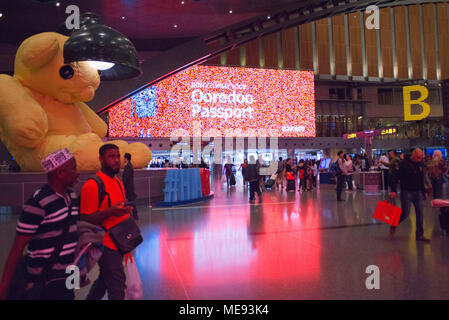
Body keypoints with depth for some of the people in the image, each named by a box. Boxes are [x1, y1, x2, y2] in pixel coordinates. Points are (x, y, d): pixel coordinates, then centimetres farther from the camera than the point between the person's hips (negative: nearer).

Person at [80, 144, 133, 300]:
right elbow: (86, 218, -17)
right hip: (106, 244, -8)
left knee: (104, 280, 21)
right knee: (117, 287, -2)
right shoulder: (92, 185, -15)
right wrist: (110, 212, -30)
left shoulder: (118, 182, 12)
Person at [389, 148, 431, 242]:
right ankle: (394, 225, 22)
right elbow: (396, 178, -13)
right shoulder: (404, 164, -11)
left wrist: (424, 191, 17)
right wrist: (393, 190, -19)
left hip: (418, 193, 6)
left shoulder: (420, 164, 8)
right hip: (407, 192, -6)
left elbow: (422, 180, 18)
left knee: (420, 214, 5)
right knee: (405, 214, -4)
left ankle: (420, 235, 14)